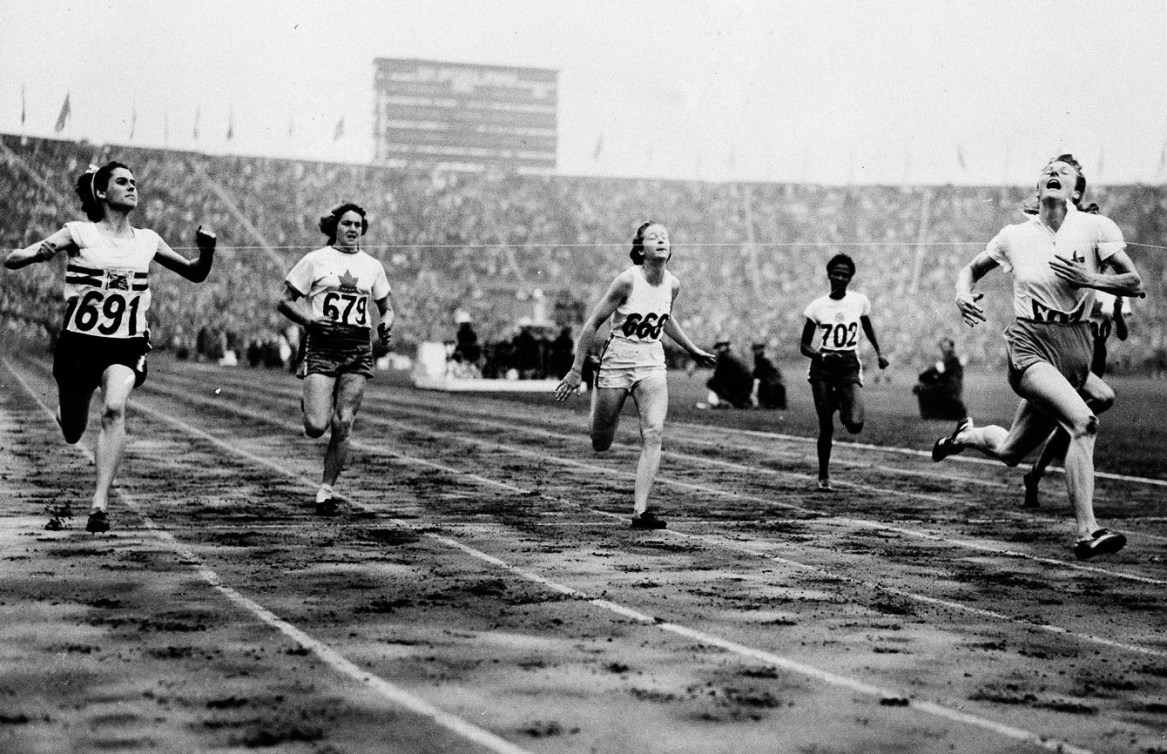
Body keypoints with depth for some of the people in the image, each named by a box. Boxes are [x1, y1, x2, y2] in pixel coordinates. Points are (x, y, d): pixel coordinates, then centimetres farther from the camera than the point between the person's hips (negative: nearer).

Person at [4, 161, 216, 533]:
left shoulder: (147, 240, 6)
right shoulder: (79, 234, -4)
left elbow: (195, 273, 16)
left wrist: (207, 251, -5)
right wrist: (38, 252, -33)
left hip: (126, 346, 1)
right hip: (79, 343, -1)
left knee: (114, 408, -28)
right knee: (72, 434, 13)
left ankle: (100, 504, -28)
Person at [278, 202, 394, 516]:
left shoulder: (372, 266, 13)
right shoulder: (315, 260, 3)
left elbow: (387, 306, 22)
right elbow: (285, 301, 4)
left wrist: (386, 323, -1)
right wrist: (309, 320, -14)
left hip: (359, 349, 3)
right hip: (322, 347, -3)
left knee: (344, 424, -5)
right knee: (316, 427, -12)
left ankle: (326, 490, 7)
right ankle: (309, 406, 25)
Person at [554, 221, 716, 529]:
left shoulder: (672, 284, -1)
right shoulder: (627, 280, -16)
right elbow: (593, 323, -11)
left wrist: (692, 350, 24)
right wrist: (576, 370, -11)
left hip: (652, 364, 3)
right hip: (616, 362, -3)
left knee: (653, 434, -16)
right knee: (601, 444, 6)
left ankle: (640, 510, -17)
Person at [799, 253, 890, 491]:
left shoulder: (859, 301, 0)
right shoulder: (817, 307, -5)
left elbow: (868, 327, 22)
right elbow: (804, 345, -1)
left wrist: (878, 353, 15)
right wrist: (820, 355, -19)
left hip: (849, 366, 1)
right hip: (822, 367, -1)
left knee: (855, 425, -15)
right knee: (826, 427, -2)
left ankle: (840, 403, 21)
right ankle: (823, 476, 16)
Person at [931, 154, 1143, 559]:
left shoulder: (1096, 227, 1)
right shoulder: (1015, 236, 5)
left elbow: (1135, 284, -3)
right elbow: (971, 270, 20)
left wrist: (1087, 278, -18)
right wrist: (963, 295, -2)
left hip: (1076, 350, 2)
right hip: (1030, 347, -2)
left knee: (1009, 452, 13)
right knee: (1084, 422, -27)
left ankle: (963, 436, 47)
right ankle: (1087, 532, -27)